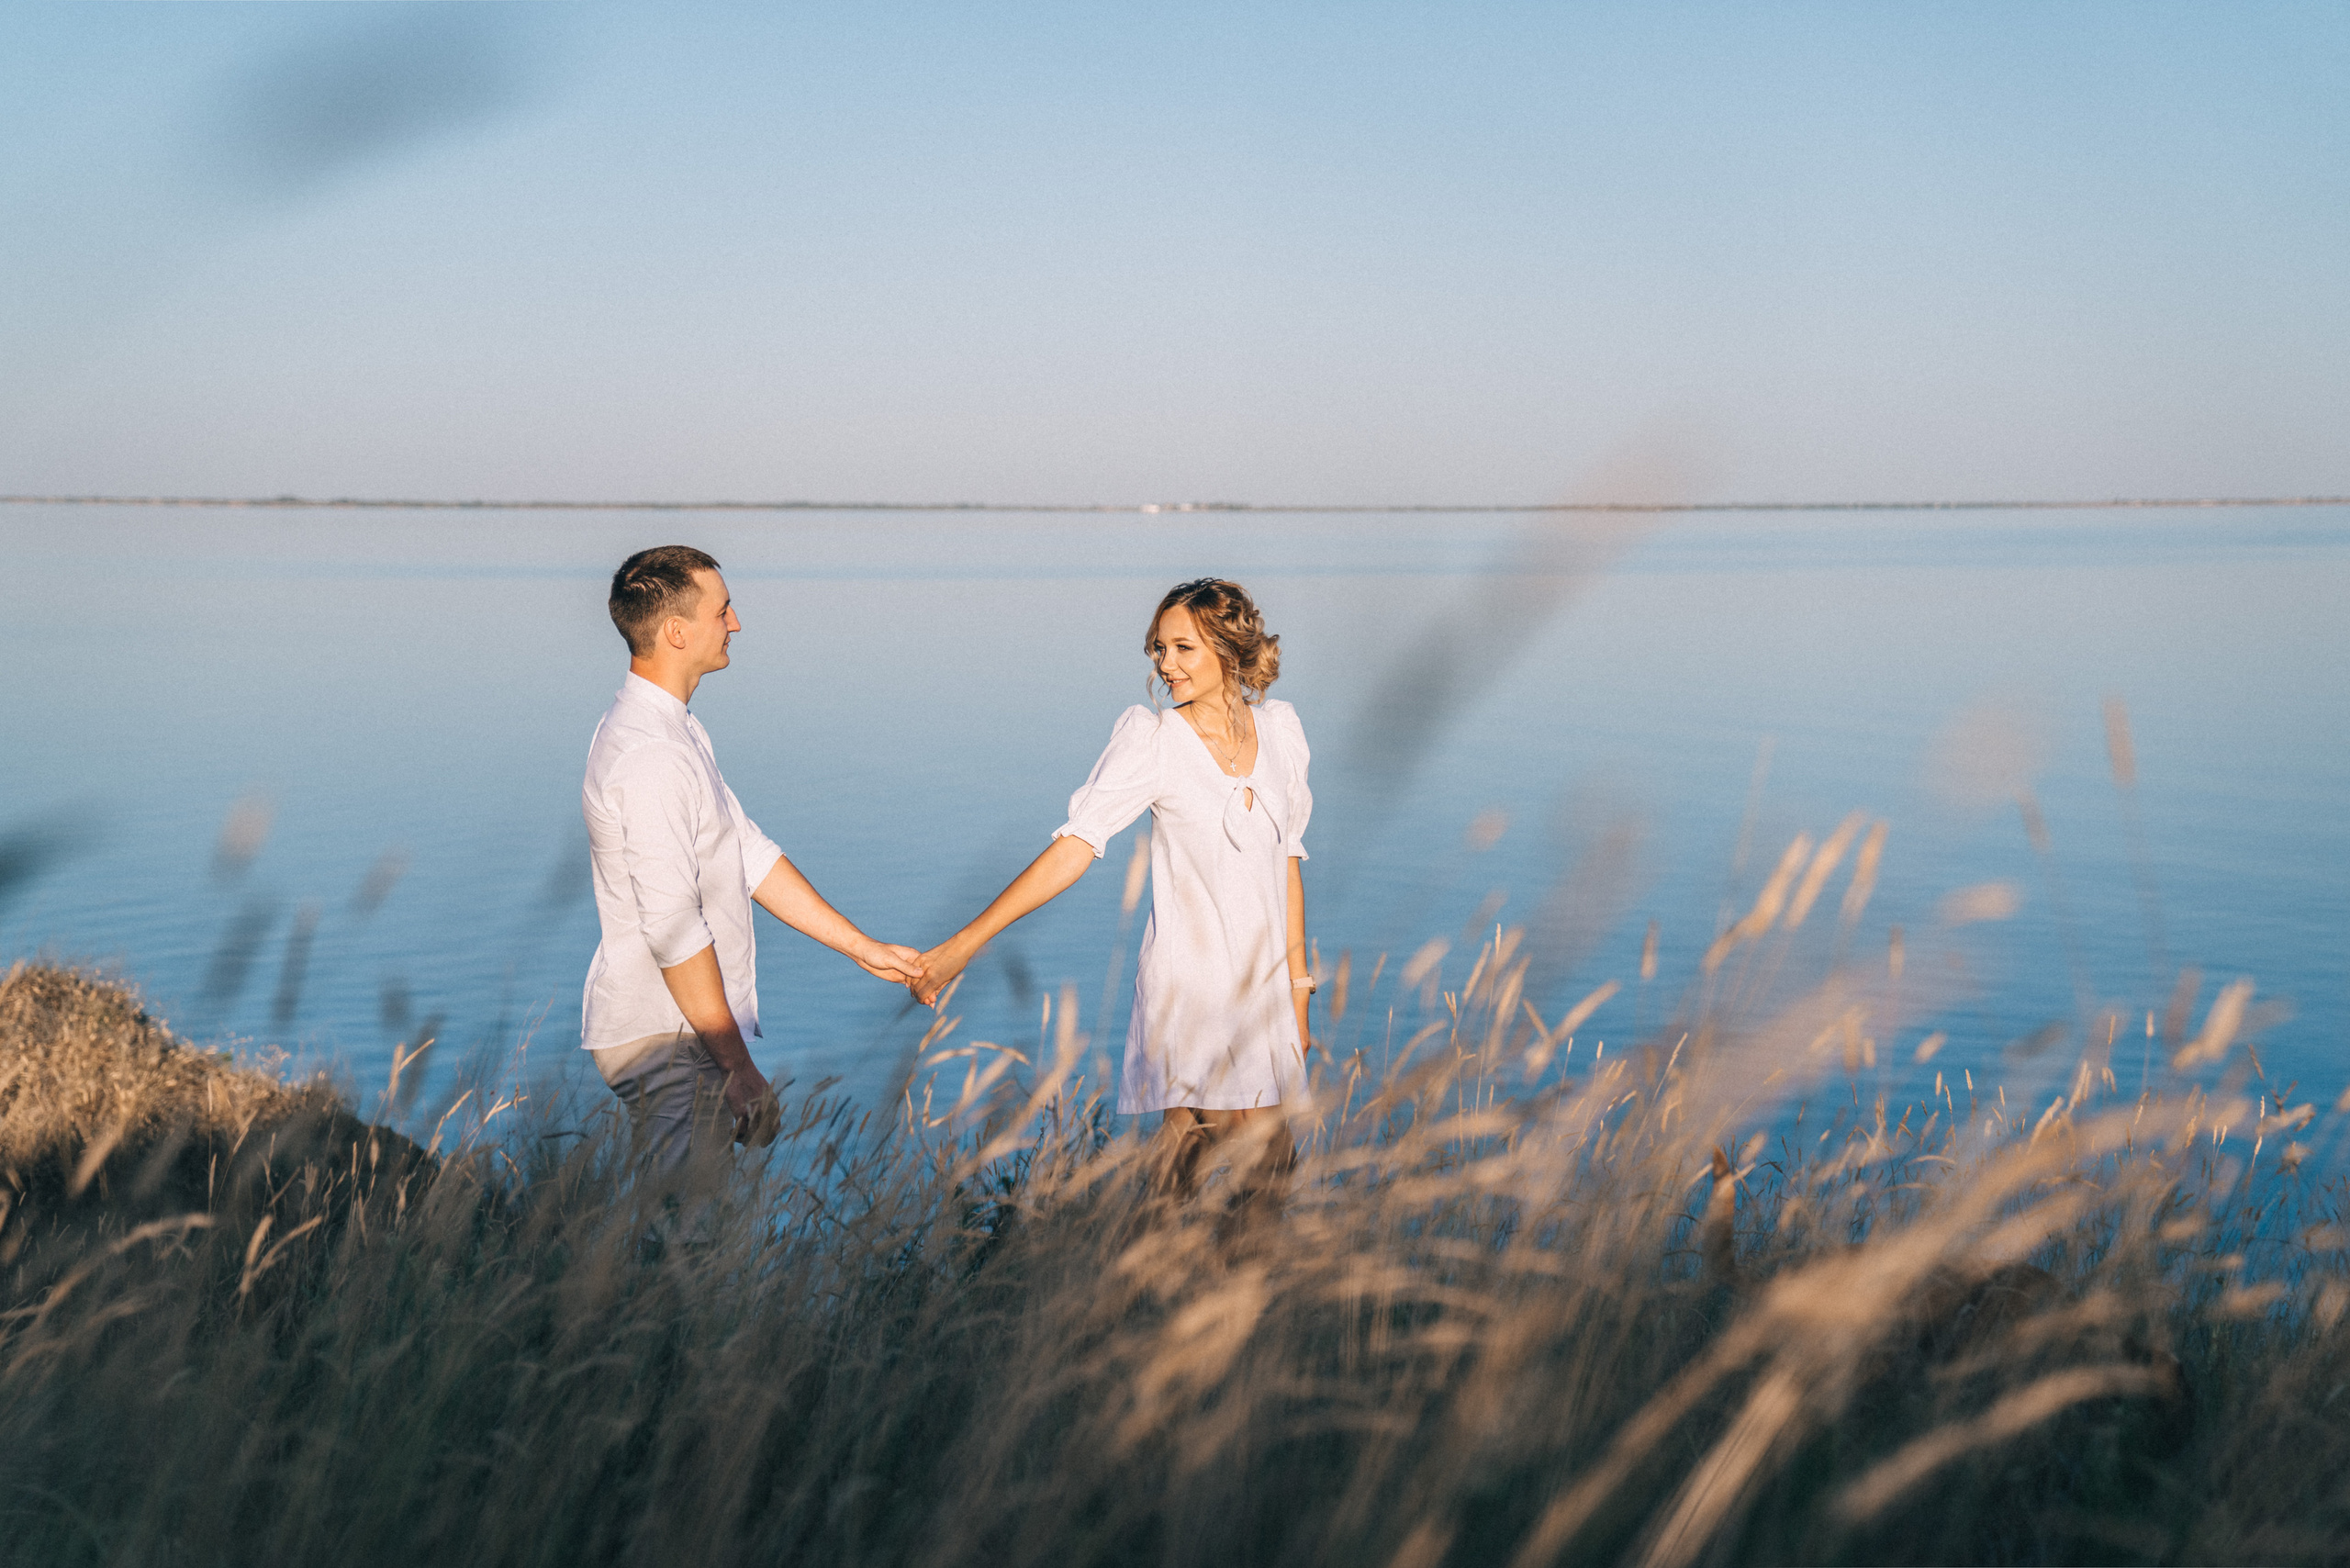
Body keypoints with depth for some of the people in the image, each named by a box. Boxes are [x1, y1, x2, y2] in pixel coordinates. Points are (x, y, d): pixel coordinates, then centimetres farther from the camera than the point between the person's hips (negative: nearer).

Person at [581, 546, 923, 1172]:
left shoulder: (674, 728, 14)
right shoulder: (647, 756, -21)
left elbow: (749, 855, 16)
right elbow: (673, 929, -23)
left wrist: (861, 947, 15)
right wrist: (739, 1068, -19)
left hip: (689, 1027, 10)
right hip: (667, 1043, -10)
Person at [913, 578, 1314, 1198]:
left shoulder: (1280, 729, 5)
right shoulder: (1152, 739, -8)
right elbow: (1074, 846, -16)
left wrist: (1298, 985, 14)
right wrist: (962, 944, -24)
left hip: (1265, 990, 4)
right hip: (1187, 989, -4)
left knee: (1269, 1160, 1)